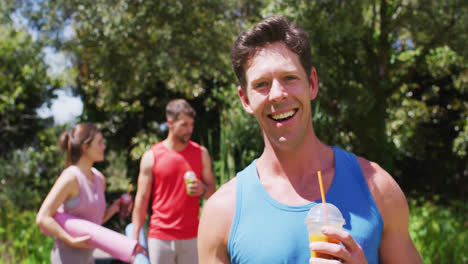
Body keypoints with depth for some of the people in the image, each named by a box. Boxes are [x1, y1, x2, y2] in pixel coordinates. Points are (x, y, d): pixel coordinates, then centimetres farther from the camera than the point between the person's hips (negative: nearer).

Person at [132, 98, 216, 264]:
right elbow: (141, 199, 1)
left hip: (191, 237, 2)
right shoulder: (151, 157, -1)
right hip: (159, 237, -1)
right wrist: (135, 239, -3)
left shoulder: (201, 153, 6)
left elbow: (212, 191, 11)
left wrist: (202, 190, -13)